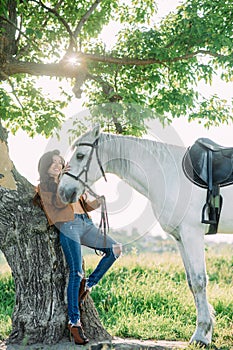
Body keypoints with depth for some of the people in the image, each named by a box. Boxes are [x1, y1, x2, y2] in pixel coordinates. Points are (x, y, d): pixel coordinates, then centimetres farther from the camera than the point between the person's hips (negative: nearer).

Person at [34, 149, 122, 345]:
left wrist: (98, 202, 7)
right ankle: (74, 322, -13)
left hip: (86, 224, 7)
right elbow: (59, 202, -10)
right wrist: (61, 180, -9)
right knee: (76, 273, -15)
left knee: (115, 249, -9)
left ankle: (89, 284, 4)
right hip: (68, 226, -6)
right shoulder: (44, 186, 10)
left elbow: (84, 205, 25)